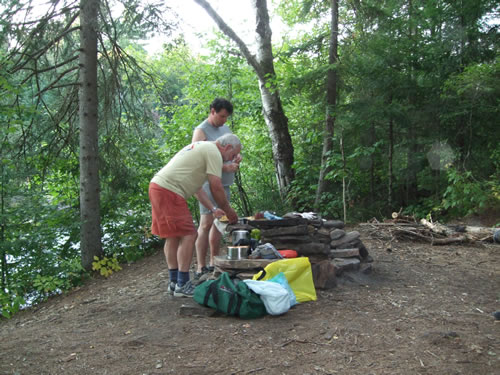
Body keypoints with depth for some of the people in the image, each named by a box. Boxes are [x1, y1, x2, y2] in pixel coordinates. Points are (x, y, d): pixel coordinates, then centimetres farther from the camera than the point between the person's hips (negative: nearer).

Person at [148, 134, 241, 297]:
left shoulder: (201, 148, 26)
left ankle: (174, 282, 23)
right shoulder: (214, 152, -6)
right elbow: (216, 187, -10)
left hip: (157, 186, 11)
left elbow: (197, 187, 27)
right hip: (169, 191, -11)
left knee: (173, 236, 16)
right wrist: (228, 211, 4)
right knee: (188, 235, -5)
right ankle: (182, 285, 0)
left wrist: (213, 209, 26)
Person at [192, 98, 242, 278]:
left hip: (224, 183, 8)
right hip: (209, 184, -8)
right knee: (206, 223, -9)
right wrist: (225, 167, -23)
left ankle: (213, 263, 21)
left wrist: (237, 157, 3)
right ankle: (201, 268, -6)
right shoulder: (201, 131, -8)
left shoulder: (225, 128, 16)